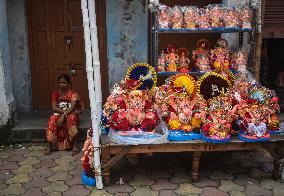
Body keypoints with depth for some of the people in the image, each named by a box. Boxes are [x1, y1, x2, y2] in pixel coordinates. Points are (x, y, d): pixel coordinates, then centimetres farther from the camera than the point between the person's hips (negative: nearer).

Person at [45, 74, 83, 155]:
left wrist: (64, 115, -33)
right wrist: (64, 111, -23)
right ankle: (49, 147, -25)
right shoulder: (55, 93, 2)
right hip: (58, 114, 3)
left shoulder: (73, 94, -7)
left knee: (71, 118, -38)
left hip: (70, 114, -2)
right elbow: (54, 107, -8)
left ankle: (75, 146, -38)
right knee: (52, 120, -30)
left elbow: (72, 108, -20)